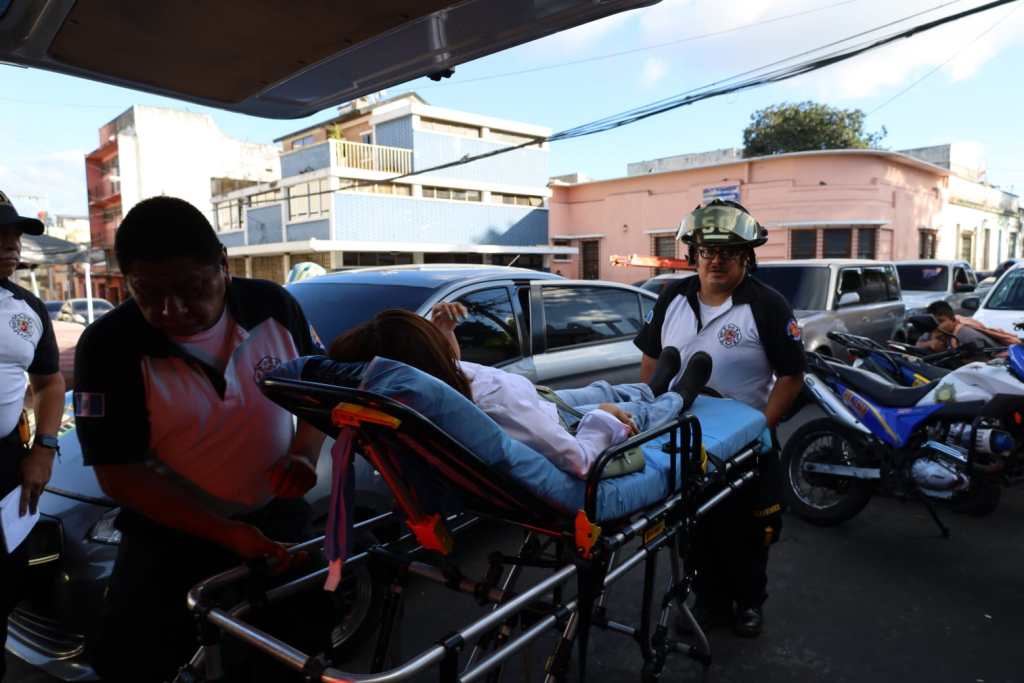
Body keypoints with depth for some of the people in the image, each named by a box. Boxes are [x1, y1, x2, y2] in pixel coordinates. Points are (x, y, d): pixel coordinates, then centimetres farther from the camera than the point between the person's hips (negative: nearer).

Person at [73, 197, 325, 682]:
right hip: (171, 533, -2)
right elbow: (119, 475, -18)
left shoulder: (273, 305, -12)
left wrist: (305, 454, -17)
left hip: (277, 517, 2)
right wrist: (227, 534, -24)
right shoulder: (109, 348, -19)